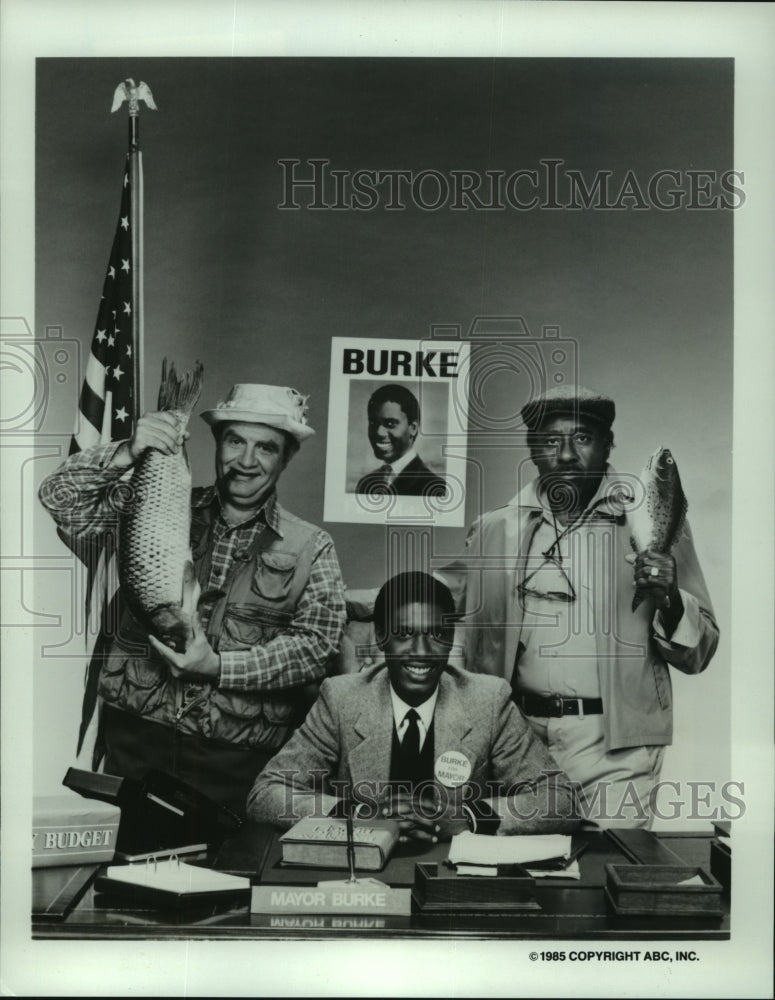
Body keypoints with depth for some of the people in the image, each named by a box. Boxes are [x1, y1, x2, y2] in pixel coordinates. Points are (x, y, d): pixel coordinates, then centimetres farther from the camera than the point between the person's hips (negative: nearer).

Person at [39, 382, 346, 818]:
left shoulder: (311, 548, 3)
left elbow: (316, 645, -6)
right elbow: (62, 500, 4)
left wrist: (219, 667, -17)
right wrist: (126, 454, -13)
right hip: (135, 736, 1)